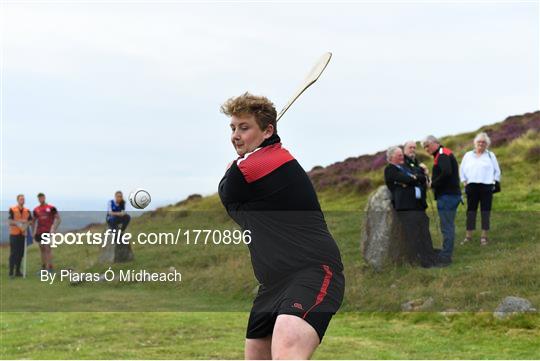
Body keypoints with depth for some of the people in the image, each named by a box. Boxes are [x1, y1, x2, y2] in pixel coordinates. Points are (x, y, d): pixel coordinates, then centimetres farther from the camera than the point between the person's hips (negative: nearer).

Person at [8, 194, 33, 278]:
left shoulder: (27, 211, 9)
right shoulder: (12, 210, -5)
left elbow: (30, 220, 10)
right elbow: (9, 221, -9)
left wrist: (26, 224, -10)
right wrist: (18, 223, -22)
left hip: (23, 234, 5)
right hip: (14, 234, -5)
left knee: (20, 253, 6)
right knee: (13, 253, -5)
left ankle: (17, 271, 14)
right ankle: (11, 272, -3)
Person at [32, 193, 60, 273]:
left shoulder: (51, 208, -4)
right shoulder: (36, 210, 10)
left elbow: (58, 219, -3)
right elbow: (34, 221, 21)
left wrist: (54, 229, -10)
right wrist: (34, 232, 13)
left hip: (48, 232, -5)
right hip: (39, 232, 5)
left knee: (47, 248, -12)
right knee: (42, 249, 9)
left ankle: (50, 267, -11)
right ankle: (43, 267, 15)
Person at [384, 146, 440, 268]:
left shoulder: (405, 167, 22)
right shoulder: (390, 170, -1)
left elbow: (422, 178, 11)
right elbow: (407, 180, -15)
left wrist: (414, 178, -8)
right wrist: (417, 178, 3)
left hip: (418, 205, 7)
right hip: (406, 207, -7)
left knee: (425, 234, 6)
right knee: (414, 236, -6)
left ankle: (432, 260, 9)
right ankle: (424, 262, -4)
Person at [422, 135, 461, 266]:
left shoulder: (442, 154, -12)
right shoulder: (443, 153, 19)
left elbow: (446, 173, -27)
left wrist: (433, 184, -15)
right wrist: (433, 183, 4)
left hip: (447, 196, -10)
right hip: (452, 194, 10)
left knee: (447, 227, -7)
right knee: (448, 226, 15)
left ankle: (446, 256, -5)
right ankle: (446, 253, 22)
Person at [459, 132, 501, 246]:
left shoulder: (491, 156, 9)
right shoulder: (468, 155, 12)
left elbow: (497, 171, 11)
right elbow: (462, 169, 15)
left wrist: (494, 181, 1)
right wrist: (464, 181, 6)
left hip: (486, 187, -1)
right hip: (471, 186, 1)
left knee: (485, 211, -2)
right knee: (471, 211, 2)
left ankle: (484, 236, 0)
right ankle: (468, 235, 5)